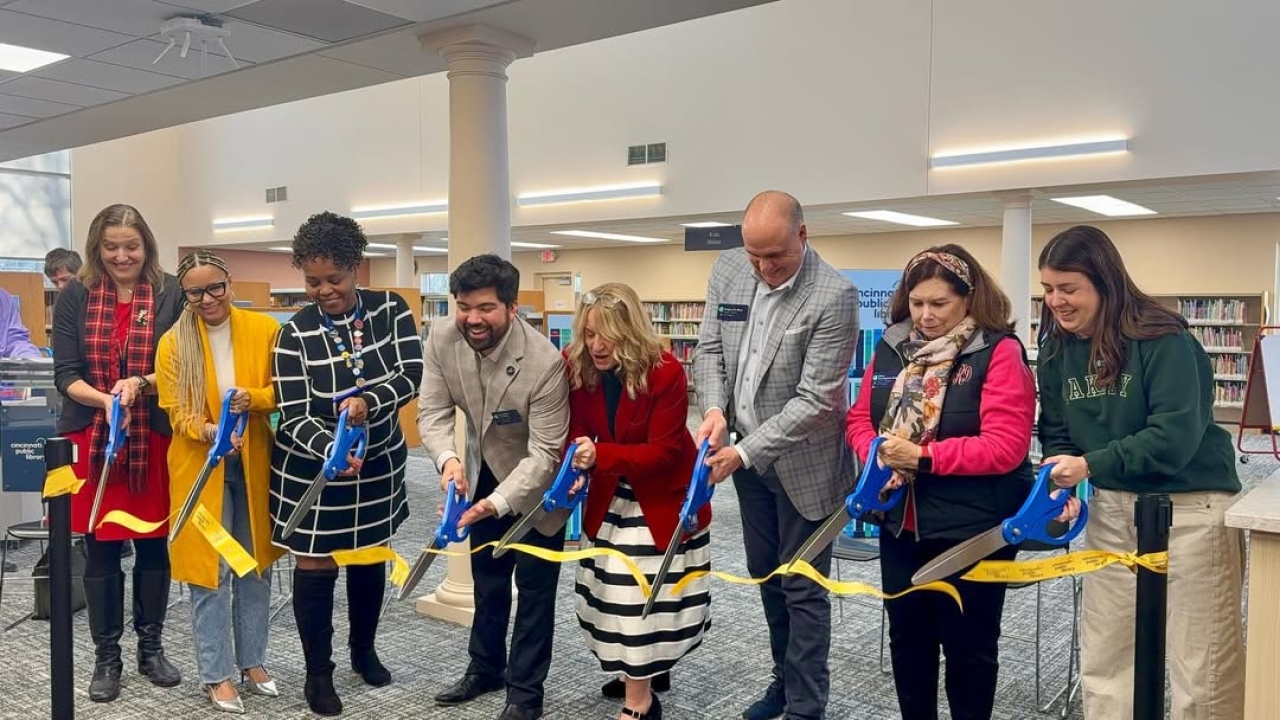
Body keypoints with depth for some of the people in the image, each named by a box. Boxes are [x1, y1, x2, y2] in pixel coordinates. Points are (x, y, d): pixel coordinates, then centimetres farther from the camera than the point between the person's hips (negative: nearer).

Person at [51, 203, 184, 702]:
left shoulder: (171, 294, -2)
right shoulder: (75, 296, 1)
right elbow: (65, 375, -3)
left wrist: (141, 384, -20)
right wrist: (106, 400, -21)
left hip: (155, 439, 0)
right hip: (91, 439, 0)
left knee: (154, 545, 9)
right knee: (100, 549, 8)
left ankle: (151, 647, 26)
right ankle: (106, 657, 22)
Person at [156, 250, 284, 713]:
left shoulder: (264, 329, -3)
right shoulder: (173, 343, -5)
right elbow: (176, 412, -7)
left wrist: (252, 399, -22)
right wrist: (211, 432, -26)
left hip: (254, 464, 2)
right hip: (201, 466, -1)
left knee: (257, 565, 11)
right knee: (209, 570, 2)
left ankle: (253, 660, 27)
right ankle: (217, 674, 15)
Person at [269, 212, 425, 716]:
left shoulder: (391, 311, -9)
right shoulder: (295, 334, -14)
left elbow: (412, 375, -19)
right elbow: (294, 417, -18)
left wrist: (368, 402, -38)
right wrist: (333, 449, -37)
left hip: (379, 462, 2)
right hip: (312, 467, -2)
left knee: (370, 557, 17)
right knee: (315, 565, 4)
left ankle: (364, 650, 40)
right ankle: (318, 675, 22)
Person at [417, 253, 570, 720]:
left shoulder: (545, 361, -35)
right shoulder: (442, 338, -20)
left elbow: (544, 451, -31)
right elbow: (433, 410, -16)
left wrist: (496, 503, -44)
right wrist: (448, 459, -37)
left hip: (537, 482, -5)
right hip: (484, 471, 5)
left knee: (534, 585, 6)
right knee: (487, 576, 21)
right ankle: (486, 668, 42)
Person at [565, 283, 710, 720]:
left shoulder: (666, 372, -26)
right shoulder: (577, 368, -13)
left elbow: (663, 452, -27)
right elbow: (576, 433, -10)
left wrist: (601, 455, -39)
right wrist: (573, 468, -33)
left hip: (663, 497, -4)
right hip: (610, 497, 5)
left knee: (651, 595, -1)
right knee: (612, 591, 11)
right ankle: (641, 670, 32)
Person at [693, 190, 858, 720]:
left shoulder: (834, 296, -23)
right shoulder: (728, 270, -4)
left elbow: (815, 398, -24)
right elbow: (709, 348, 3)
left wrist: (745, 453, -25)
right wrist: (714, 409, -16)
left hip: (801, 461, -6)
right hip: (744, 449, 6)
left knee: (801, 588, 5)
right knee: (765, 575, 19)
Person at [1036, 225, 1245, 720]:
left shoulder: (1162, 338, -16)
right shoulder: (1057, 350, 2)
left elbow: (1177, 433, -22)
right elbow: (1057, 433, 7)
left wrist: (1090, 465, -27)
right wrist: (1059, 481, -12)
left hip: (1189, 507, -6)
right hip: (1112, 508, 6)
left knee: (1202, 668, 3)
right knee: (1102, 662, 11)